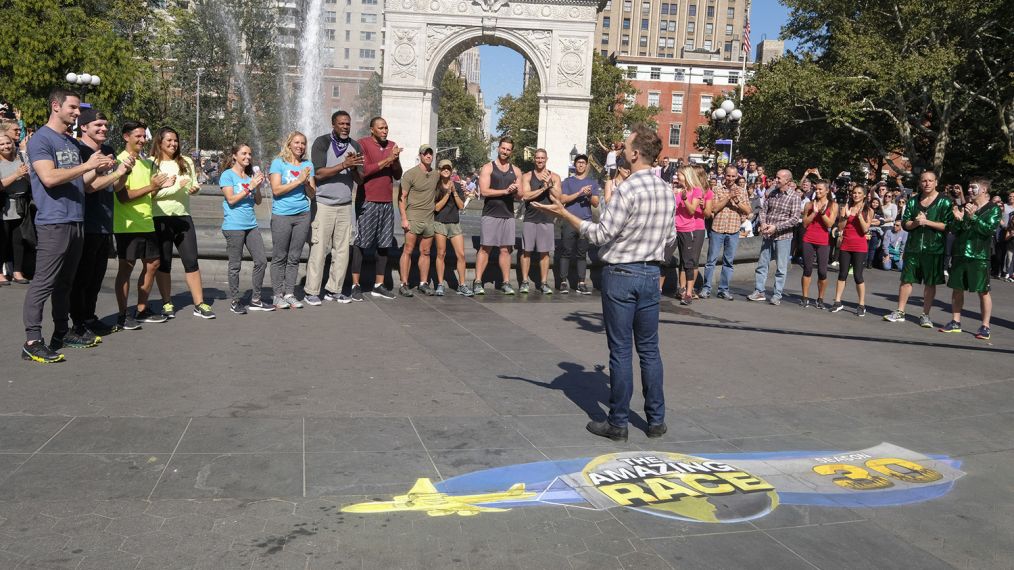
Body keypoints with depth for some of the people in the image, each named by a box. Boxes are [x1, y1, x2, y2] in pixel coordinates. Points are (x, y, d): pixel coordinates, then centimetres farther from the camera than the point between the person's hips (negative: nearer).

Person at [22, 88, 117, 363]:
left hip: (76, 221, 8)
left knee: (65, 282, 14)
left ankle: (62, 333, 21)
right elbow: (49, 177, -20)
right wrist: (86, 165, -15)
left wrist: (98, 169, 5)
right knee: (43, 283, -9)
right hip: (53, 222, -8)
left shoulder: (73, 143, 18)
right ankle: (32, 342, -7)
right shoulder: (40, 139, -7)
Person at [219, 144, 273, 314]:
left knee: (261, 261, 3)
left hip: (251, 225, 6)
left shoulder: (250, 176, 15)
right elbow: (231, 199, -13)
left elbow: (258, 202, 13)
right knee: (235, 265, 1)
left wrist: (258, 187, -4)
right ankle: (235, 301, 12)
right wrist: (250, 187, -16)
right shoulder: (227, 175, -3)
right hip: (234, 226, -6)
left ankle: (255, 300, 13)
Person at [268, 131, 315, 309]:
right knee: (279, 257, 1)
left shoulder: (308, 165, 11)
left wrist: (307, 182, -10)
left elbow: (311, 194, 10)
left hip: (303, 215, 4)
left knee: (294, 257, 6)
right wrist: (299, 180, -13)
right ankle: (278, 295, 7)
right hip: (281, 216, -4)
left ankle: (289, 294, 12)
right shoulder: (278, 163, -2)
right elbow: (276, 189, -12)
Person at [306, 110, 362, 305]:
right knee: (318, 249, -6)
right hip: (323, 204, -5)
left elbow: (360, 180, 9)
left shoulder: (355, 147, 10)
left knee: (342, 250, 4)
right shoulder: (322, 142, -3)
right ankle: (311, 292, -1)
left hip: (345, 205, 5)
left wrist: (354, 168, -12)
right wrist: (343, 165, -20)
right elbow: (318, 173, -14)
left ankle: (334, 290, 11)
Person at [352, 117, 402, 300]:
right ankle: (355, 285, 2)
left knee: (384, 245, 6)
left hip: (387, 203, 6)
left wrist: (396, 160, -7)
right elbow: (363, 171, -14)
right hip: (367, 202, -6)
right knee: (360, 243, -2)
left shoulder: (392, 146, 13)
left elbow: (398, 176, 12)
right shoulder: (362, 144, -4)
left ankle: (378, 286, 12)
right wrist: (386, 160, -16)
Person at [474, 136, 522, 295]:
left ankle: (506, 283, 7)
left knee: (506, 250, 4)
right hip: (490, 215, -4)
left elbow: (520, 194, 10)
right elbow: (484, 191, -10)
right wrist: (506, 191, -15)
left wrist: (515, 190, -14)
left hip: (508, 215, 4)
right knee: (485, 248, -4)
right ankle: (477, 282, -1)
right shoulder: (488, 168, 1)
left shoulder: (516, 171, 14)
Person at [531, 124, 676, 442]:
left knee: (621, 351, 0)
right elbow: (670, 239, 13)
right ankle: (656, 420, 18)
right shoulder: (667, 191, 6)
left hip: (620, 274, -6)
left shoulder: (629, 189, -16)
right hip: (651, 275, 6)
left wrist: (563, 214, -11)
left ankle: (618, 423, 9)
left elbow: (601, 235, -16)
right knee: (649, 349, 12)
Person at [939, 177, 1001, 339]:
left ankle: (985, 326, 3)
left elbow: (989, 229, -14)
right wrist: (957, 219, -9)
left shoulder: (994, 209, 0)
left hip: (980, 256, -5)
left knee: (983, 291, -2)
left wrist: (973, 217, -23)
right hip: (960, 254, 5)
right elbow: (953, 230, 11)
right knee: (957, 288, 8)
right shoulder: (965, 206, 14)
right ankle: (955, 322, 18)